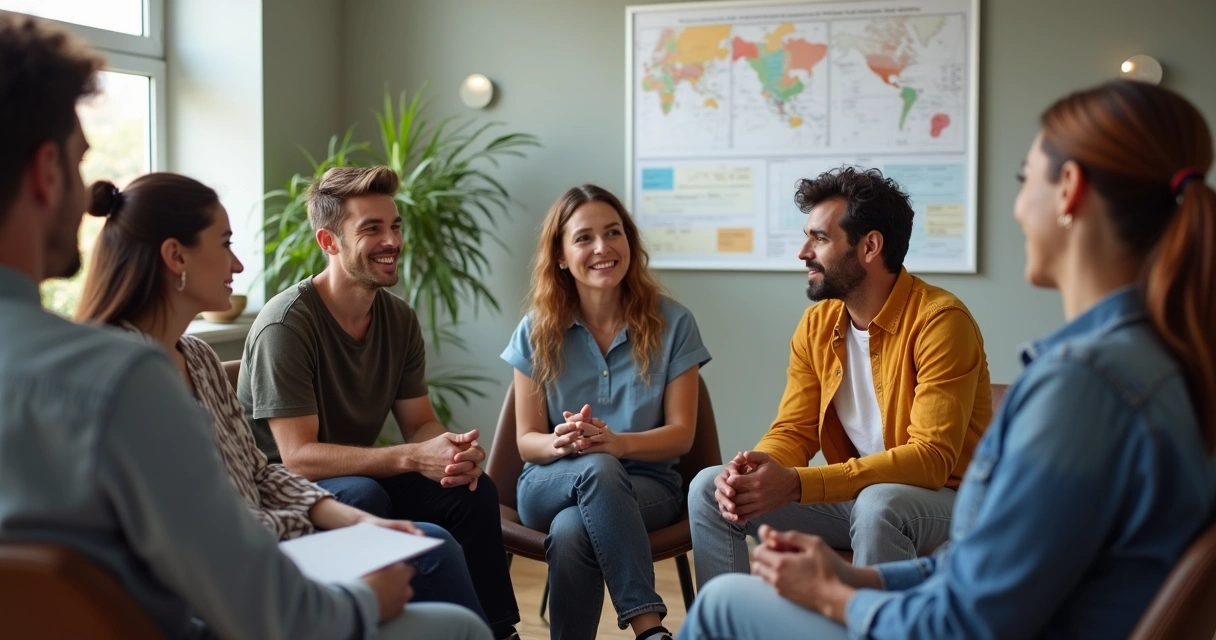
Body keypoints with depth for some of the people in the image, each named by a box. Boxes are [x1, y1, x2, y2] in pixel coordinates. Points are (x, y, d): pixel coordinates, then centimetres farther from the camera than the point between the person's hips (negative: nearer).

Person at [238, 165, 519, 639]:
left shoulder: (399, 319, 0)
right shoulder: (286, 325, -21)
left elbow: (420, 424, 3)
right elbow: (298, 457, -26)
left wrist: (454, 449, -22)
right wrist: (413, 458, -34)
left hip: (357, 476, 6)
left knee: (473, 489, -14)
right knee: (365, 497, -35)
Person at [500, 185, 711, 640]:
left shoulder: (671, 323, -3)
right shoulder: (537, 332, 1)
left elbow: (681, 434, -4)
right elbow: (526, 440, 2)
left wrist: (617, 442, -25)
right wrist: (561, 442, -24)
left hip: (646, 484, -1)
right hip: (551, 483, 1)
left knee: (570, 532, -36)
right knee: (597, 470, -37)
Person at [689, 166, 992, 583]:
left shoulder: (939, 321, -19)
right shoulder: (817, 324, 3)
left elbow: (932, 458, -26)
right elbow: (794, 429, 3)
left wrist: (796, 484, -33)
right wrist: (760, 467, -23)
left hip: (944, 499, -6)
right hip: (852, 493, 6)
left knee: (876, 504, -38)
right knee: (709, 489, -8)